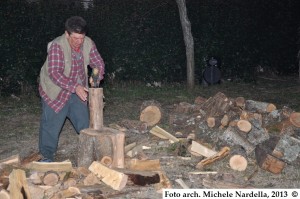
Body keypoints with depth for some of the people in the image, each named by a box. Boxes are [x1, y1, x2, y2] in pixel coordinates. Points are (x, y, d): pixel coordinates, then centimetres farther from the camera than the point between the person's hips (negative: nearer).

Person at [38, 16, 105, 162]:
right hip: (55, 91, -5)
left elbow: (98, 64, -2)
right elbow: (55, 73, -33)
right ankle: (47, 156, 16)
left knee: (84, 123, 9)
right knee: (51, 124, 1)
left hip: (78, 91, 5)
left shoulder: (88, 43, -10)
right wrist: (75, 87, -41)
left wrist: (96, 79, -23)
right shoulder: (57, 46, -27)